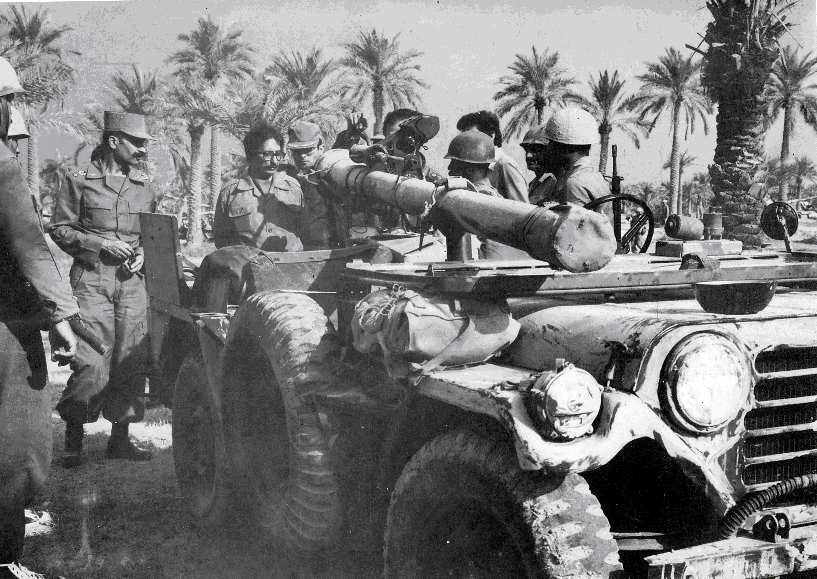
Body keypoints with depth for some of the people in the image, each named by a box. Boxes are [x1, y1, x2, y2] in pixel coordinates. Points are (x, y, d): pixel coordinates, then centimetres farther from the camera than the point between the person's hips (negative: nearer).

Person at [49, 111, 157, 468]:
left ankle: (120, 437, 16)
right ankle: (73, 440, 3)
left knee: (132, 360, 4)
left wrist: (144, 253, 1)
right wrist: (100, 243, -11)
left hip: (133, 281, 5)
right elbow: (59, 229, 0)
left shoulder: (144, 186, 13)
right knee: (90, 361, -11)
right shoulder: (81, 181, 0)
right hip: (91, 280, -4)